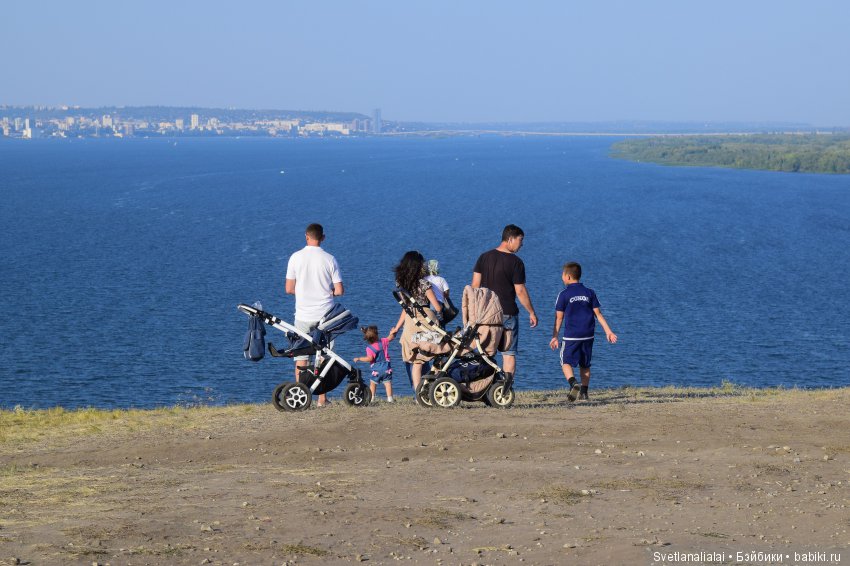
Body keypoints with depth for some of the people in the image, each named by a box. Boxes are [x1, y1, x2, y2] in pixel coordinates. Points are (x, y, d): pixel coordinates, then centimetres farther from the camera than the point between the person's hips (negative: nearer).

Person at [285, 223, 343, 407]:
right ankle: (322, 398, 9)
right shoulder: (330, 259, -3)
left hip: (303, 315, -1)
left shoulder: (296, 257, -5)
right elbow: (339, 290, -4)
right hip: (325, 315, 1)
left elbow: (289, 289, -3)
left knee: (301, 357, 6)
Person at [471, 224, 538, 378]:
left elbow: (475, 285, 4)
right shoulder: (515, 262, -10)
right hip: (507, 313, -4)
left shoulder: (484, 257, 4)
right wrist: (532, 313, 0)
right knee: (509, 353, 2)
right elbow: (520, 291, -10)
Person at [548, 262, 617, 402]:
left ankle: (573, 383, -25)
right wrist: (608, 331, 9)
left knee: (566, 362, 0)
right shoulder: (589, 293, 6)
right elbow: (598, 314, 5)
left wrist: (555, 336, 2)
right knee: (585, 365, 15)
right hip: (588, 335, 4)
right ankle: (584, 392, 13)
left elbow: (559, 318, -4)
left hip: (571, 336, -4)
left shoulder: (564, 295, -5)